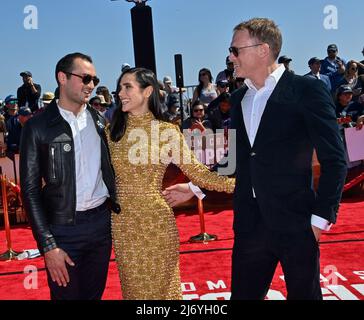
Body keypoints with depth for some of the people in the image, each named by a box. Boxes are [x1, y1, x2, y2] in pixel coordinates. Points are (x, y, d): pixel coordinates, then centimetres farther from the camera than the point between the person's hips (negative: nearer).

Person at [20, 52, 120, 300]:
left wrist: (116, 210, 5)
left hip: (102, 221, 4)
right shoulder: (38, 126, -7)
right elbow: (30, 189, -8)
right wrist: (48, 245, -12)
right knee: (67, 294, 9)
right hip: (63, 228, -4)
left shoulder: (99, 121, 6)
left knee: (95, 294, 17)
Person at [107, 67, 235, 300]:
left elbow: (197, 172, -8)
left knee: (161, 286, 11)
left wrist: (237, 184, -17)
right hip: (123, 223, 3)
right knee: (133, 286, 15)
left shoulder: (167, 131, -5)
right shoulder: (113, 130, 3)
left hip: (156, 221, -2)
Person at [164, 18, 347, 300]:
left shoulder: (307, 90, -8)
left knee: (304, 293, 11)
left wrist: (322, 215, -11)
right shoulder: (239, 99, 11)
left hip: (294, 222, -5)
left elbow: (334, 159, -8)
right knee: (243, 293, 13)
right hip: (250, 223, 5)